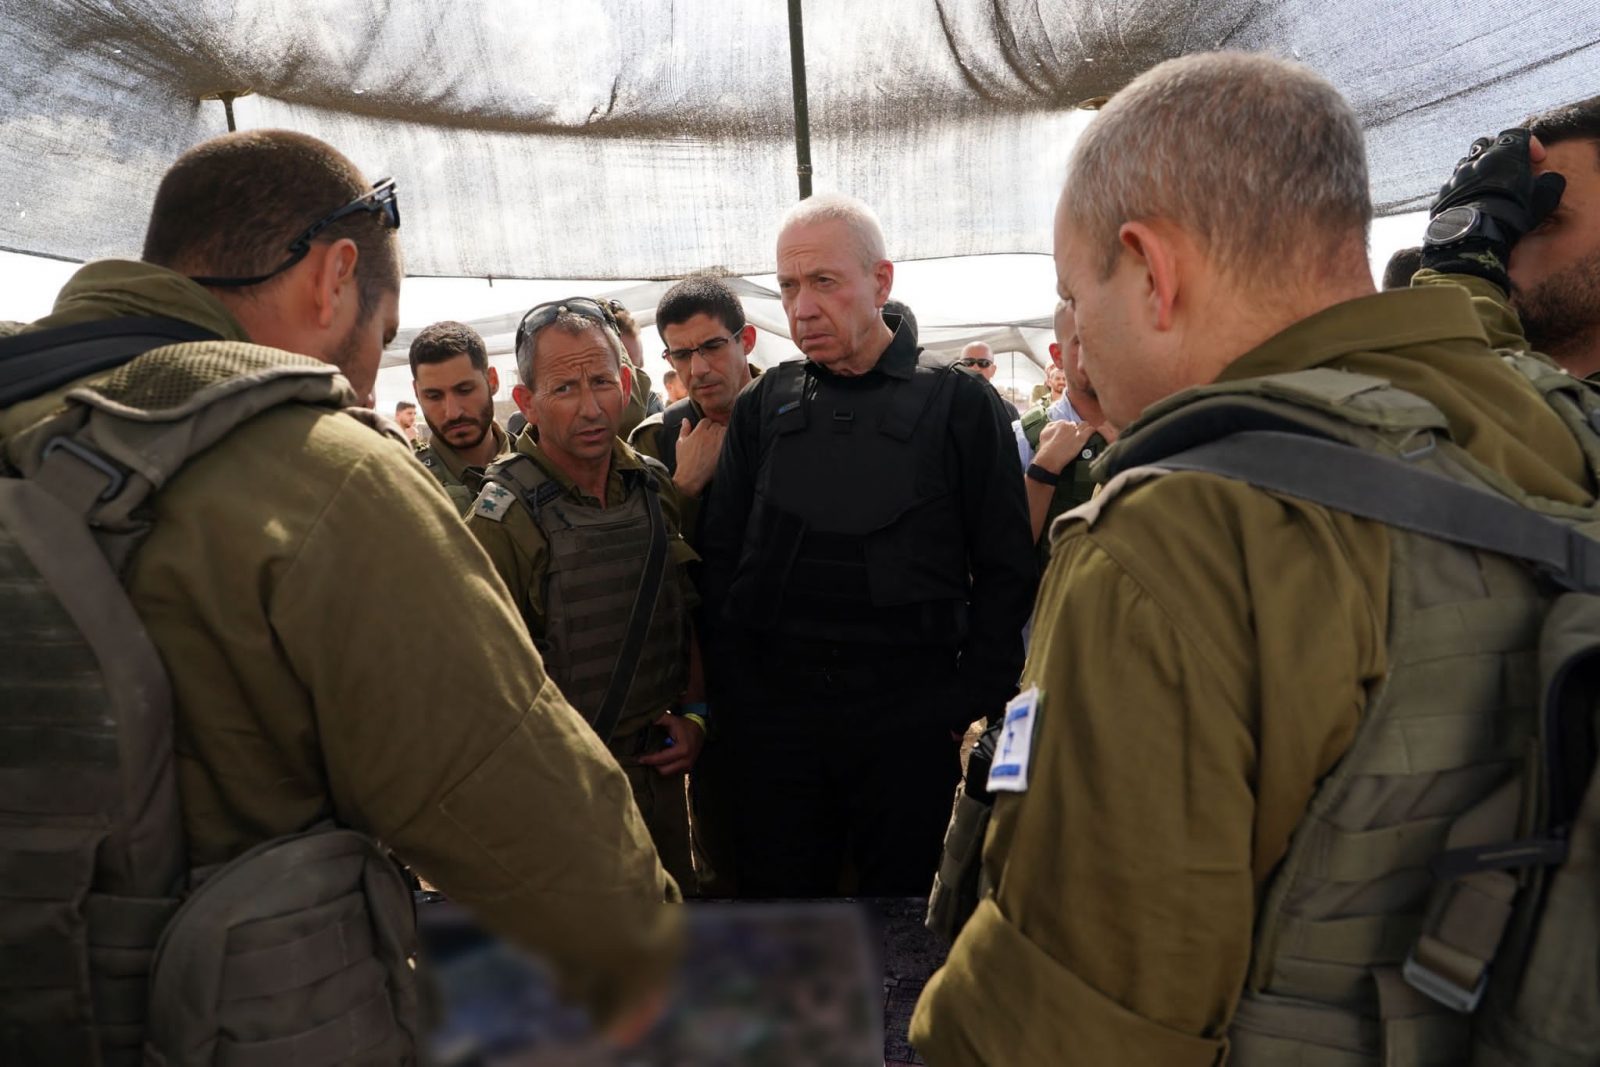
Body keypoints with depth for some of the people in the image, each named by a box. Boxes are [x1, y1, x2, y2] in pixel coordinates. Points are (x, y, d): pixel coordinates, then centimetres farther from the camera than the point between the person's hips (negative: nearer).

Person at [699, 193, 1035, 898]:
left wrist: (977, 702, -6)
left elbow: (1005, 569, 0)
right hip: (773, 712, 2)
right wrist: (730, 698, 0)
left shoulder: (961, 404, 0)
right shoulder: (762, 407, 9)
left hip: (911, 714, -2)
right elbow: (719, 561, 8)